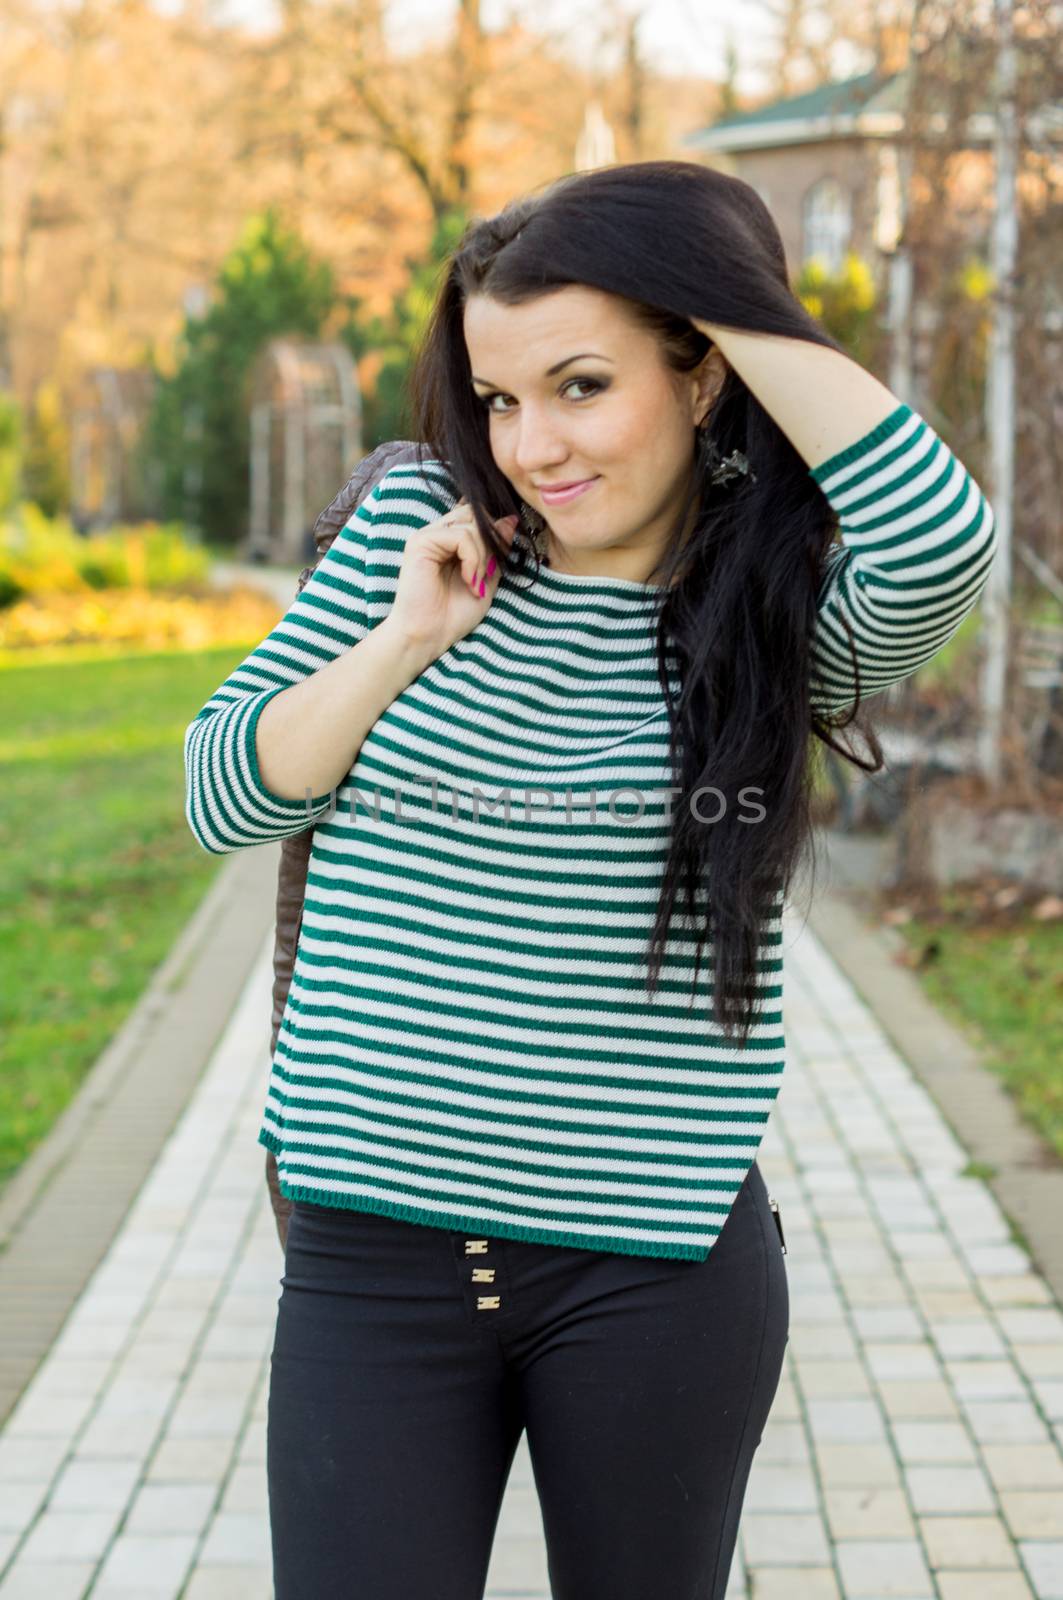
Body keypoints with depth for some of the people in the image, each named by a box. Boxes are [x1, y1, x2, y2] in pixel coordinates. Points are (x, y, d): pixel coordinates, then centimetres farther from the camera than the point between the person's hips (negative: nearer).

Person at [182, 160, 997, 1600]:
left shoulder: (789, 613, -4)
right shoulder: (417, 521, 2)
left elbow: (941, 536, -27)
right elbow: (225, 799, 5)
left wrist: (724, 287, -17)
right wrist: (404, 644, -11)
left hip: (659, 1276, 0)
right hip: (376, 1252, 1)